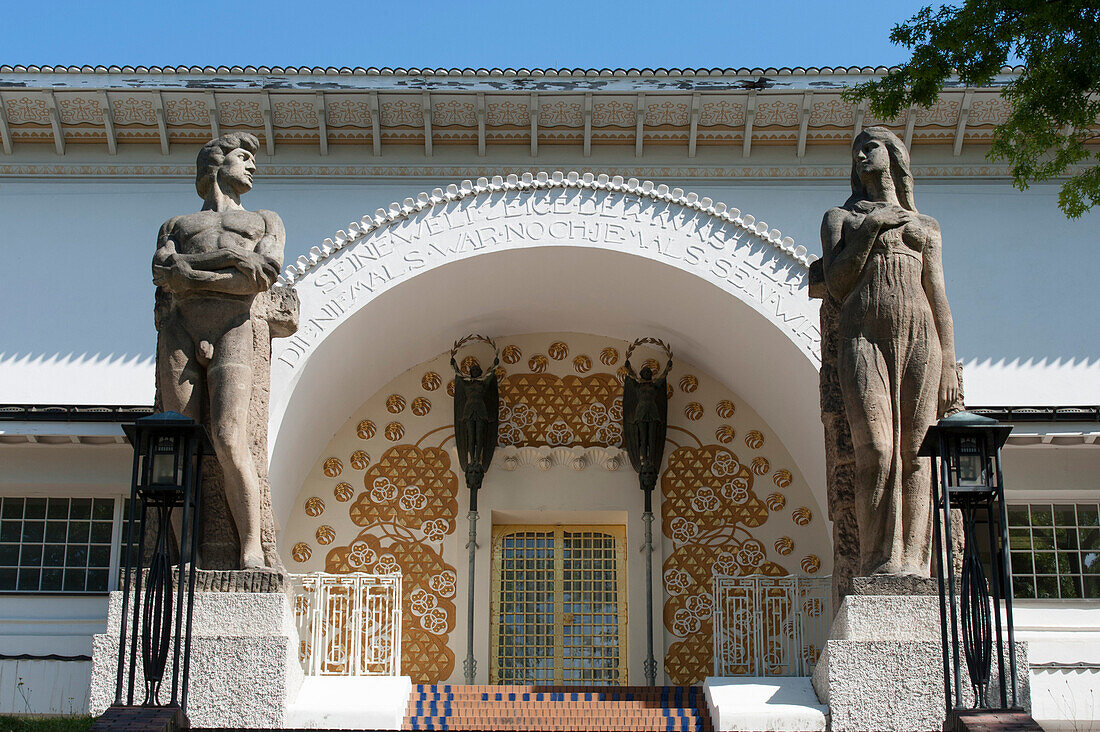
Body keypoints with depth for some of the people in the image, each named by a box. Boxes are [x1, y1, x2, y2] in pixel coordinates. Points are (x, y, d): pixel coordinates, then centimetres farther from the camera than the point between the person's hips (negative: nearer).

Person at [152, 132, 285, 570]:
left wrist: (190, 275, 2)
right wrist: (228, 259, -3)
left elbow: (265, 273, 6)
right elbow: (163, 271, 7)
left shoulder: (266, 221, 28)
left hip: (232, 327, -1)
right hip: (179, 328, 2)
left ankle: (251, 552, -19)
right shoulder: (176, 225, 30)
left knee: (228, 442, -19)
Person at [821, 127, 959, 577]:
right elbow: (836, 284, 5)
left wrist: (948, 366, 7)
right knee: (876, 450, -15)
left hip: (919, 338, 2)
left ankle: (913, 562, -8)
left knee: (915, 454, -7)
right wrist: (871, 227, -3)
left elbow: (939, 299, 16)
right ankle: (881, 561, -17)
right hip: (863, 336, -2)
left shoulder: (926, 227, 23)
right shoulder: (840, 218, 19)